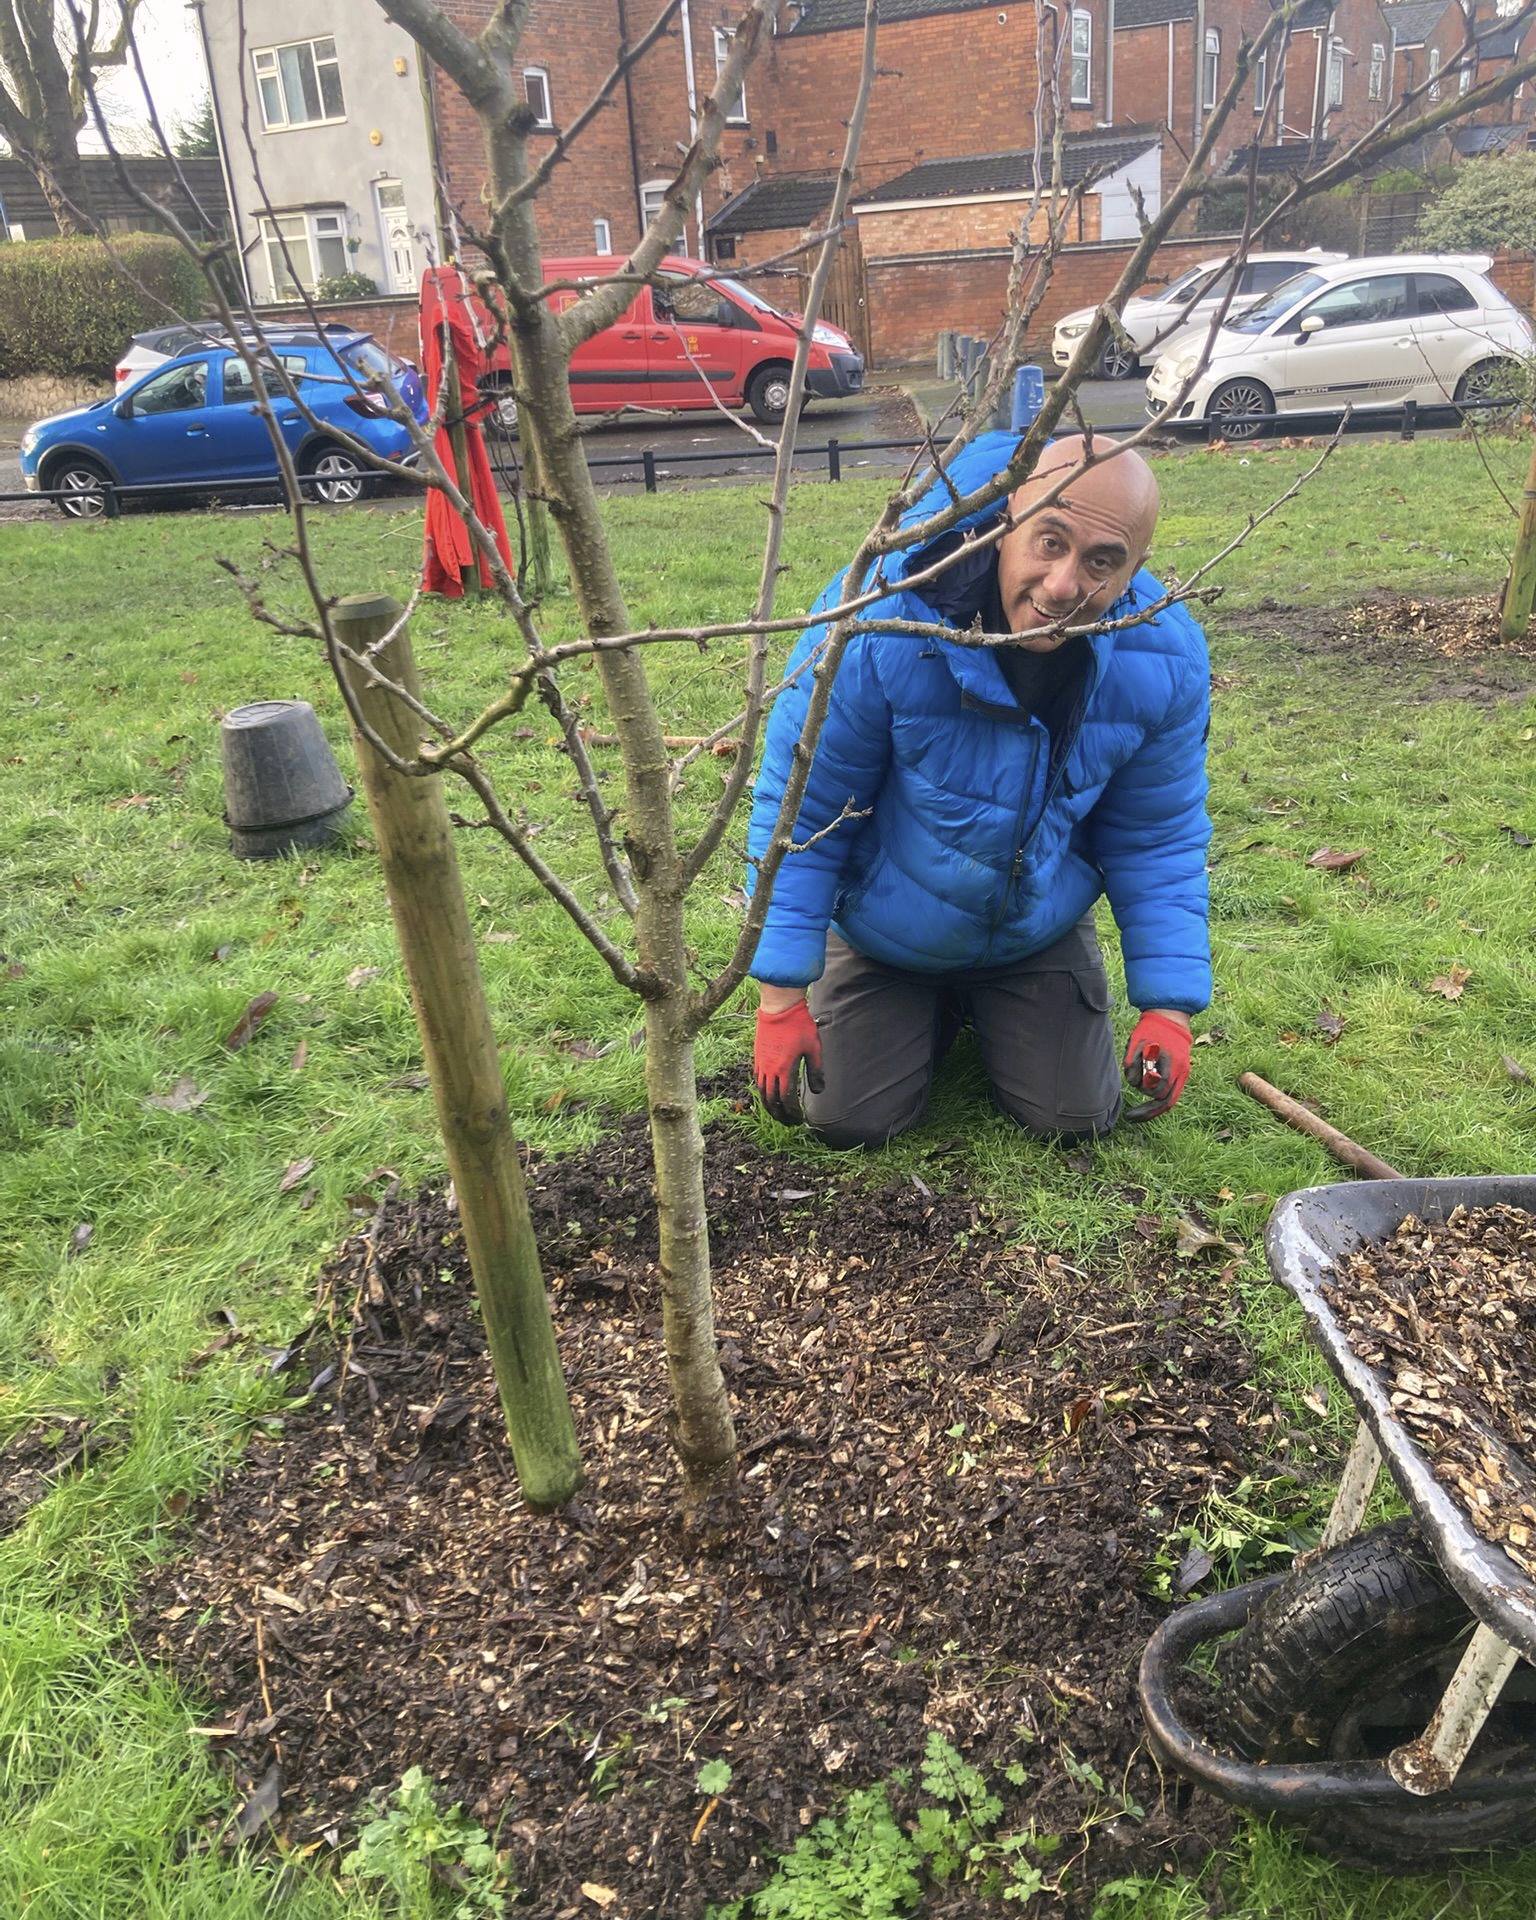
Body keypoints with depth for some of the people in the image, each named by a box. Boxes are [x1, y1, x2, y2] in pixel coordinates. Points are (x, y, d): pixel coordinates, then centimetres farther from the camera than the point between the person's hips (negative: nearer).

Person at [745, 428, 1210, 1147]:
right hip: (884, 937, -2)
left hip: (1040, 936, 2)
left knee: (1076, 1120, 0)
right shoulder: (881, 620, -32)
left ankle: (991, 1009, 33)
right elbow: (800, 813, -23)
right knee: (849, 1121, -4)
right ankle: (931, 1013, 29)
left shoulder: (1166, 662, -22)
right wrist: (780, 999, -20)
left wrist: (1167, 1005, -11)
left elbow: (1159, 841, -7)